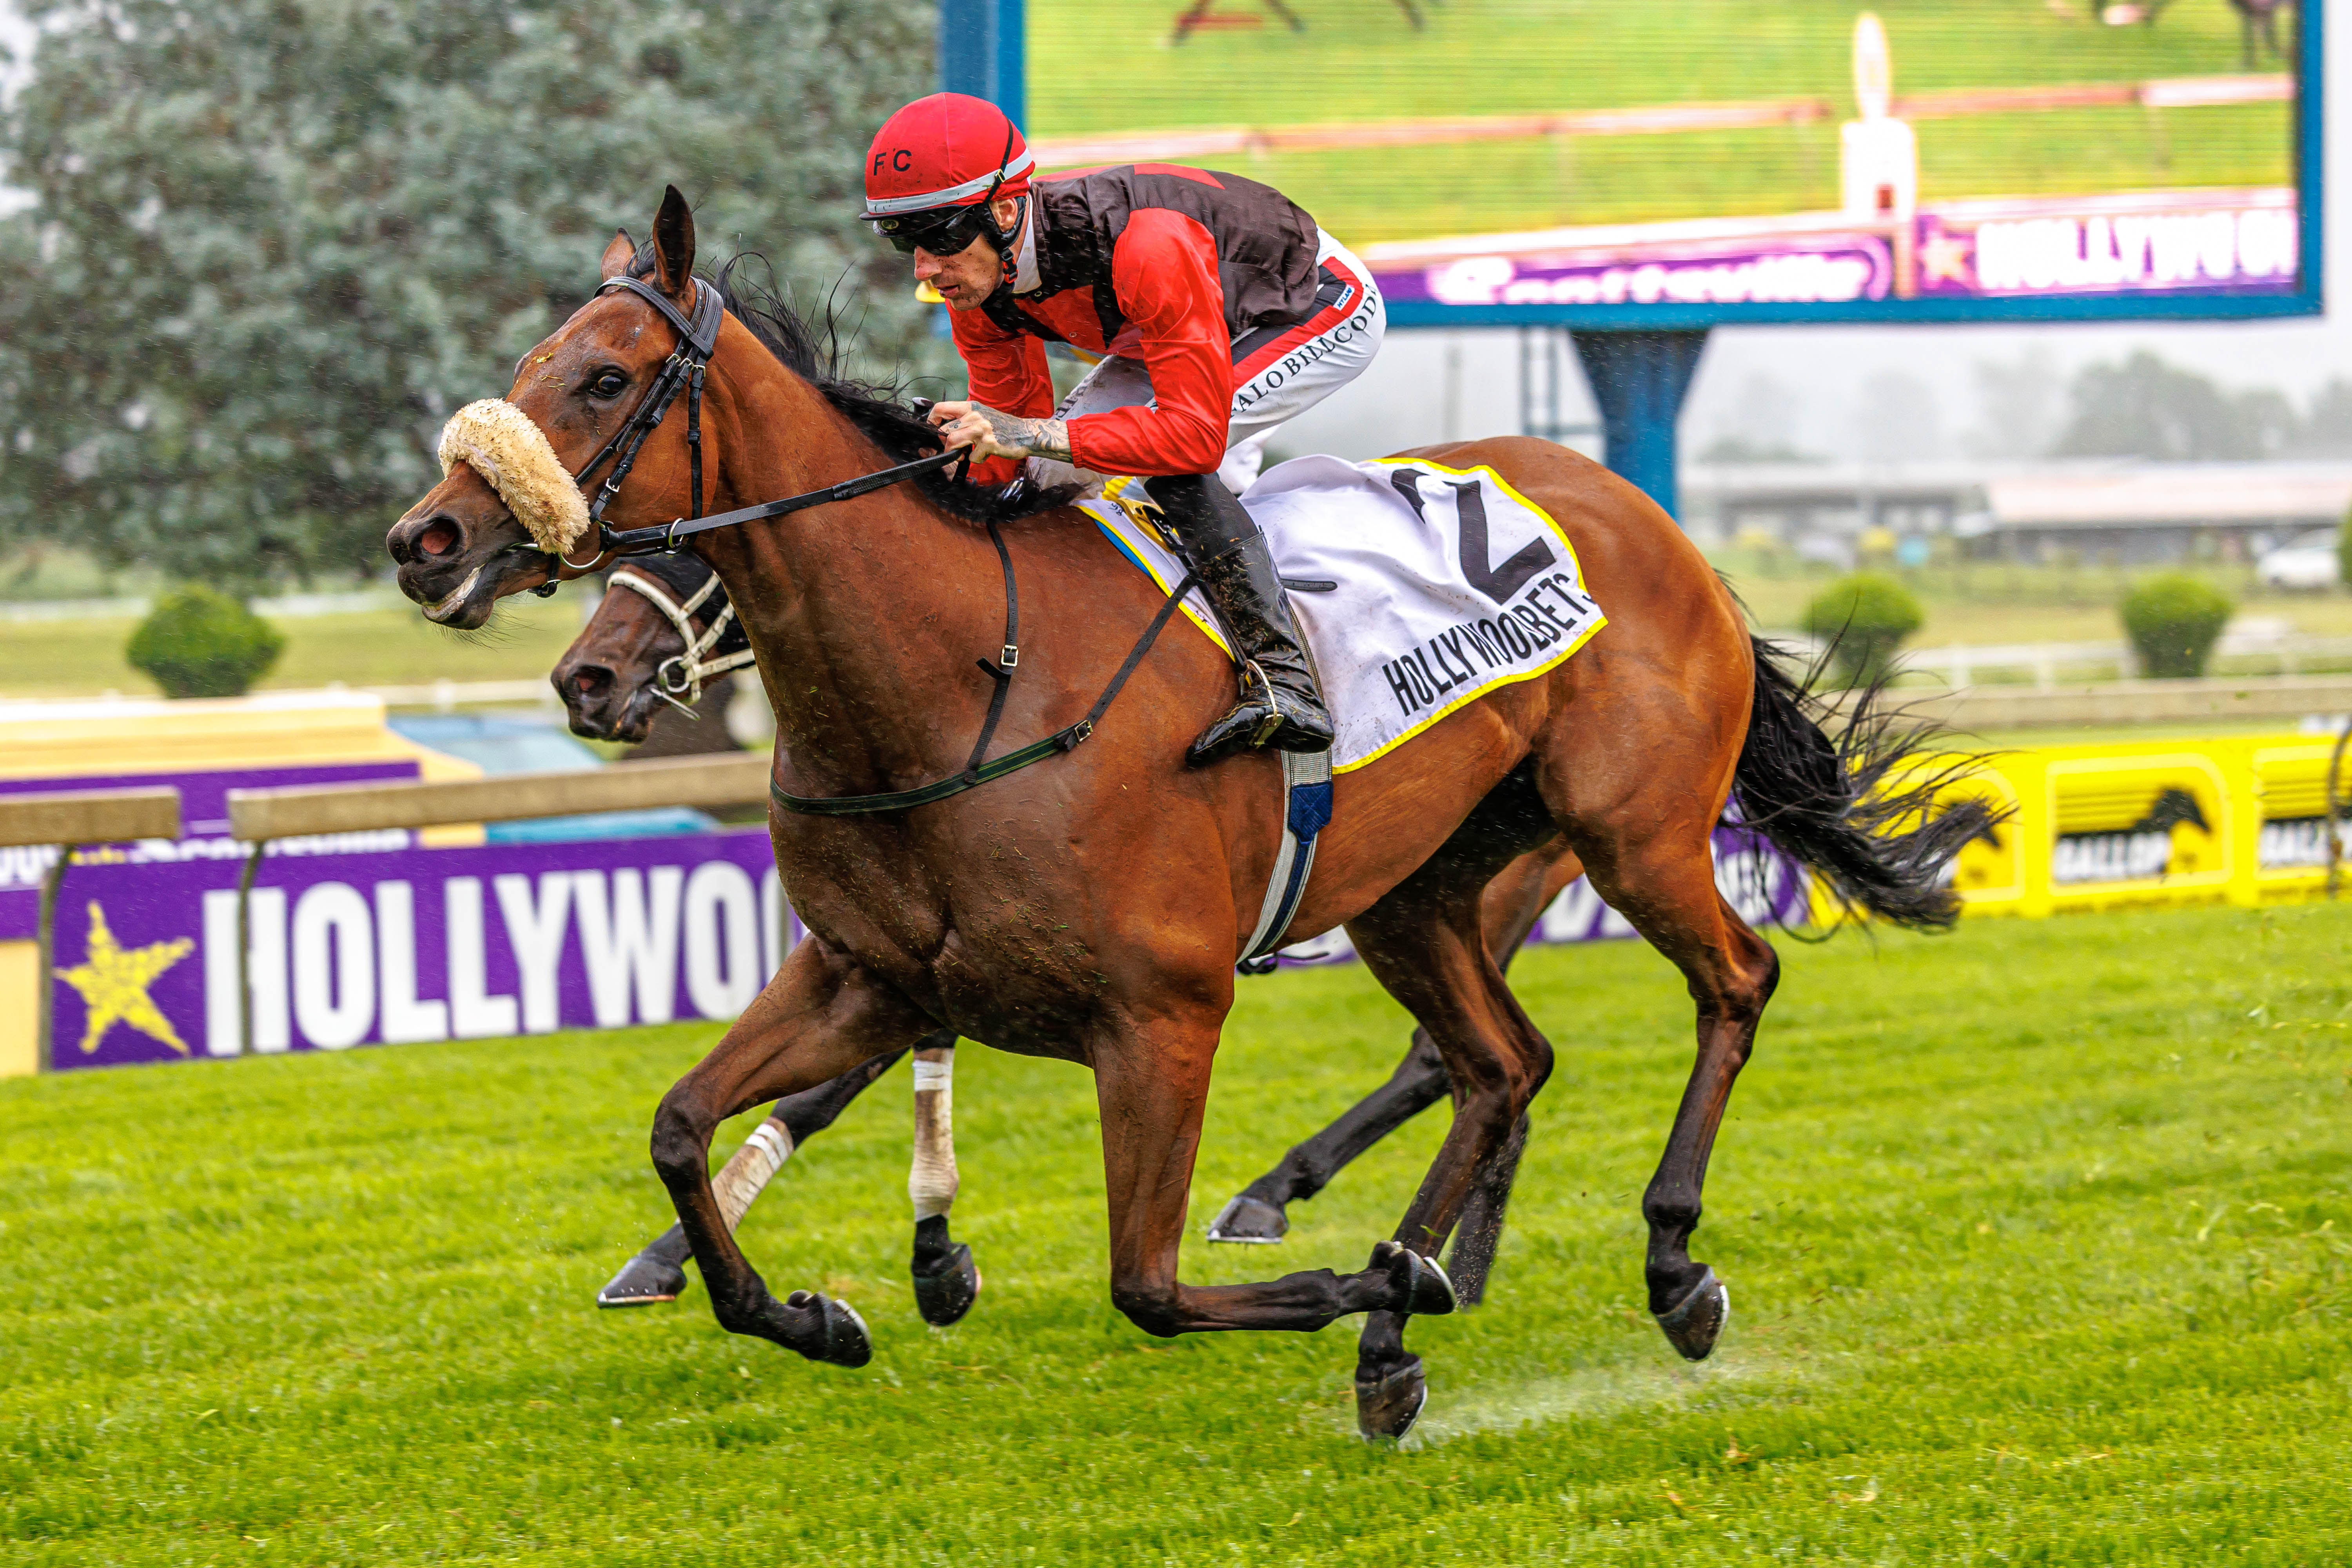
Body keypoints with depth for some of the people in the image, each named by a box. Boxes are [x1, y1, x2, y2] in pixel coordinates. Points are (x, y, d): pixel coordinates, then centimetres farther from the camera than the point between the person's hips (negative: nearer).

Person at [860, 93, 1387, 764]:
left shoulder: (1146, 246, -43)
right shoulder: (976, 279, -18)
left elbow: (1197, 432, -43)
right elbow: (1014, 421, -4)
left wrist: (1037, 436, -49)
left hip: (1327, 306, -8)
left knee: (1178, 459, -30)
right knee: (1052, 474, -4)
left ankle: (1287, 686, -28)